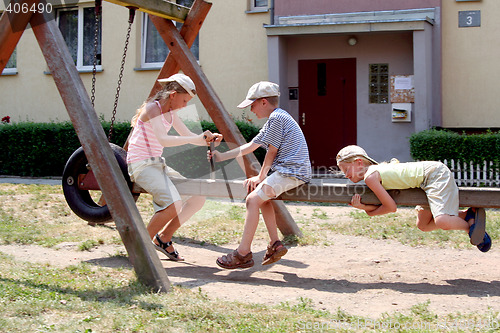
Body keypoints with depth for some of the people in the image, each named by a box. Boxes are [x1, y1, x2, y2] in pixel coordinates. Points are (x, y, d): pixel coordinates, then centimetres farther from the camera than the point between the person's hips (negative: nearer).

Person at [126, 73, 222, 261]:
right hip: (141, 165, -9)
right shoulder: (152, 108, -15)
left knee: (198, 197, 2)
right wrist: (195, 139, -36)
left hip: (158, 164, 9)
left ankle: (163, 238, 12)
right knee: (173, 205, -29)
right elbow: (163, 140, -30)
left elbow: (188, 136, 15)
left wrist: (209, 139, -5)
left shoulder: (170, 113, 12)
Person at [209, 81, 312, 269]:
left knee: (253, 198, -17)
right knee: (262, 196, 22)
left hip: (292, 172, -11)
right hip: (286, 171, 11)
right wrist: (222, 157, 26)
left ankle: (243, 253, -17)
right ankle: (275, 244, 16)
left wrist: (261, 177, 2)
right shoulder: (273, 121, 23)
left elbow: (271, 152, -8)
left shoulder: (277, 117, -9)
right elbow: (249, 147, 27)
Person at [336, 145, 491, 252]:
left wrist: (370, 212, 3)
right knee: (423, 225, 17)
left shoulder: (370, 176, -15)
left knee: (441, 222, -27)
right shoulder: (376, 169, 12)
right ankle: (466, 215, 19)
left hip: (434, 172, -10)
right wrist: (362, 206, -9)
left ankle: (470, 224, 2)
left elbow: (391, 207, -12)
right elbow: (377, 207, 8)